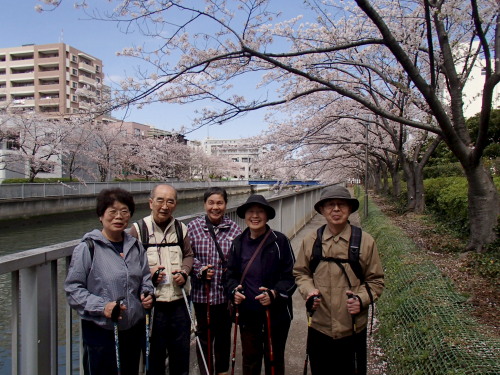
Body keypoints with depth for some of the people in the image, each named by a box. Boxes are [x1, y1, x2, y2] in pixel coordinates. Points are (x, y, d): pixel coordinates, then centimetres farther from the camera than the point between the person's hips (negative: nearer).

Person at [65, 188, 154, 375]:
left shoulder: (135, 246, 4)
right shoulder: (88, 247, -11)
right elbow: (73, 288, -10)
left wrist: (147, 294, -5)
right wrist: (101, 306, -21)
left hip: (134, 327, 5)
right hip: (100, 330, -5)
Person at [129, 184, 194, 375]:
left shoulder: (181, 228, 4)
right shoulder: (138, 229, -7)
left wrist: (184, 272, -4)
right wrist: (147, 273, -18)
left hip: (179, 302, 3)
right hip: (152, 304, -3)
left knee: (181, 354, 17)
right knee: (154, 356, 12)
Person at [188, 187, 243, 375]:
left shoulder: (234, 229, -6)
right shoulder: (193, 227, -6)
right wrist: (199, 269, -17)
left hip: (226, 293, 1)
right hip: (202, 292, -1)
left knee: (224, 334, 18)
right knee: (205, 335, 13)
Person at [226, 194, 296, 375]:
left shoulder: (280, 241, -11)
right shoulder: (238, 242, 0)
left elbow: (291, 276, -9)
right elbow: (231, 274, 8)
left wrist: (274, 293, -23)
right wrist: (235, 291, -10)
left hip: (276, 313, -2)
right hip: (248, 314, 3)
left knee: (274, 360, 17)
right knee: (250, 360, 18)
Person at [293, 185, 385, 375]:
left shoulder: (365, 241, -4)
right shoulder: (310, 241, -1)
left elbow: (376, 280, 2)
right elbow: (300, 273, 9)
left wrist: (362, 299, -15)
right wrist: (309, 290, -10)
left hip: (353, 329, -1)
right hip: (318, 327, 1)